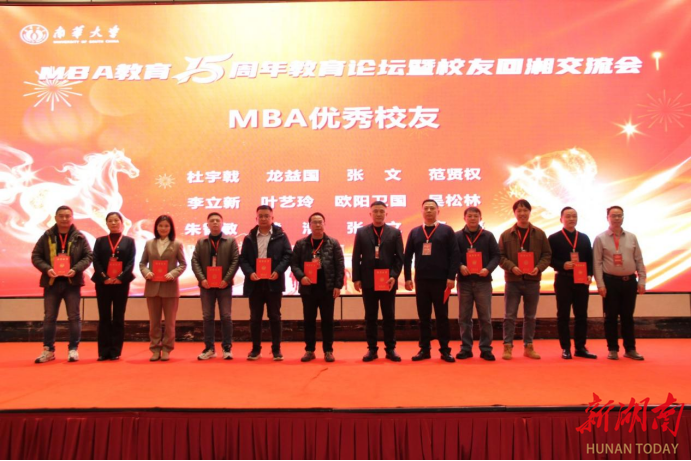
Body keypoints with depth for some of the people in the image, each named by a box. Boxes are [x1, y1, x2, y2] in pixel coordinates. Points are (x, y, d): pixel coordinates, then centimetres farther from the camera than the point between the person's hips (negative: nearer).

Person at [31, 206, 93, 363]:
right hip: (51, 282, 1)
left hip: (72, 282, -1)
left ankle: (73, 349, 12)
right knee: (49, 317, 8)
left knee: (74, 317, 3)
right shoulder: (47, 236, 2)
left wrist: (76, 269, -16)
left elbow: (88, 256, 0)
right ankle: (48, 350, 18)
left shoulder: (79, 237, 1)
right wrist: (46, 268, -14)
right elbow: (35, 256, 3)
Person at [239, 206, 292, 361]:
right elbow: (243, 259, 5)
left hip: (273, 282, -2)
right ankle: (256, 349, 18)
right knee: (255, 317, 8)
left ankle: (276, 349, 13)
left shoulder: (281, 236, 3)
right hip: (255, 283, 2)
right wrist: (249, 273, -13)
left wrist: (278, 271, -15)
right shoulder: (249, 238, 8)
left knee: (274, 317, 5)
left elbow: (288, 255, -2)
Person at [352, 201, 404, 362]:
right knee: (370, 317, 6)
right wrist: (356, 278, -4)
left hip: (388, 281, 0)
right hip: (368, 281, 1)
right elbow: (356, 257, 4)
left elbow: (399, 257, 1)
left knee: (389, 316, 4)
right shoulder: (361, 232, 7)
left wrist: (394, 276, -11)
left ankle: (391, 349, 13)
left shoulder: (395, 232, 5)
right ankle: (372, 349, 13)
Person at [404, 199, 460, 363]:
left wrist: (451, 277, -11)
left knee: (442, 316, 4)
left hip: (441, 280, -2)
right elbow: (408, 256, 9)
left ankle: (445, 350, 11)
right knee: (423, 317, 7)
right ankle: (424, 349, 14)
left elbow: (455, 255, -4)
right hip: (421, 281, 3)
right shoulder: (414, 232, 10)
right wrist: (408, 278, 1)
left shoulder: (447, 230, 2)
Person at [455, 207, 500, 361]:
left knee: (485, 317, 3)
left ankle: (486, 349, 11)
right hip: (464, 281, 1)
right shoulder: (457, 236, 5)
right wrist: (460, 267, -16)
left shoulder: (488, 236, 5)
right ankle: (466, 348, 14)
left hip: (483, 281, 0)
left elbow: (496, 255, 3)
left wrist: (488, 269, -14)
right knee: (464, 317, 5)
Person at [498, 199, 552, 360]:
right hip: (513, 280, -2)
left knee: (530, 316, 10)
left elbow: (547, 255, 5)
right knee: (510, 315, 0)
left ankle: (529, 346, 20)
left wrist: (539, 268, -13)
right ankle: (508, 346, 7)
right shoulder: (506, 235, 2)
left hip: (532, 280, 2)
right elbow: (501, 256, -1)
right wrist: (512, 267, -17)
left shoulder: (539, 234, 5)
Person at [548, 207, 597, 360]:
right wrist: (563, 265, -20)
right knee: (563, 316, 2)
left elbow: (590, 259, 10)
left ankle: (580, 348, 13)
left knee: (582, 315, 6)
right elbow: (550, 259, -4)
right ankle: (566, 348, 8)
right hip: (563, 280, -3)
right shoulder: (554, 238, 0)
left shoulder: (584, 238, 12)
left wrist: (589, 275, -4)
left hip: (582, 281, 3)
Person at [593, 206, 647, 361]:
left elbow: (639, 260, 9)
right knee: (611, 316, 3)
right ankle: (613, 349, 12)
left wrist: (642, 281, 3)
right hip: (610, 281, -3)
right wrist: (600, 284, -10)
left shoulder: (632, 237, 9)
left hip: (630, 281, 3)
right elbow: (597, 263, -5)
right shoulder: (600, 238, -1)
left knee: (628, 316, 10)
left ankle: (630, 349, 18)